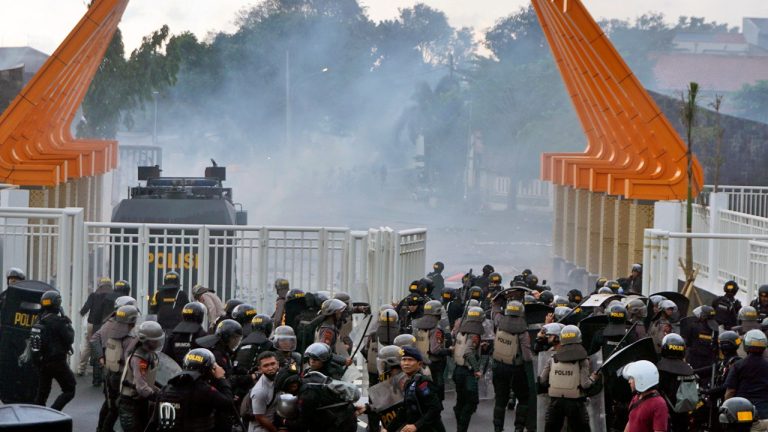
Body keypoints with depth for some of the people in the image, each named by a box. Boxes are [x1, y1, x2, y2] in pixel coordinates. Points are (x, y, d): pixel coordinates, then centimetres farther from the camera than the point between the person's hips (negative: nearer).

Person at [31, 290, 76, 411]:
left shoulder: (39, 320, 5)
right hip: (57, 362, -7)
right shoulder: (57, 321, -18)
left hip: (41, 361, 7)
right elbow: (69, 339, -13)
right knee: (69, 391, 2)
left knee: (42, 392, 14)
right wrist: (69, 326, 3)